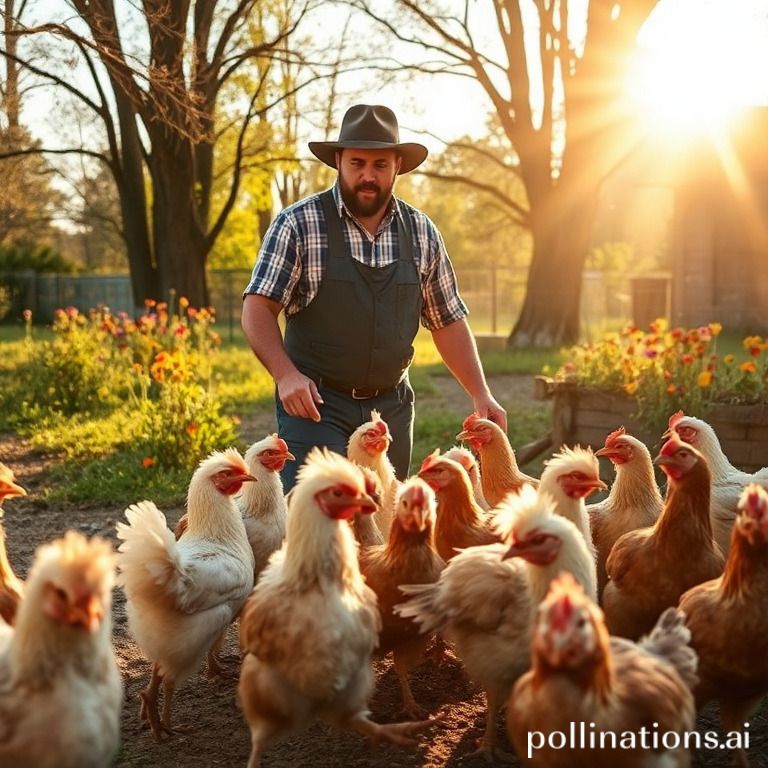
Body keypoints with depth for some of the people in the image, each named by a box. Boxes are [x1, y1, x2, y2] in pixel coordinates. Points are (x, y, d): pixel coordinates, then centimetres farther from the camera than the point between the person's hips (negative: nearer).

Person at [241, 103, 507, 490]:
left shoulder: (421, 233, 6)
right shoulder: (298, 224, -6)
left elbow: (448, 321, 12)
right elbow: (257, 309, -8)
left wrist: (480, 394, 4)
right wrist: (286, 374, -24)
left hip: (391, 406, 4)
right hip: (315, 402, -4)